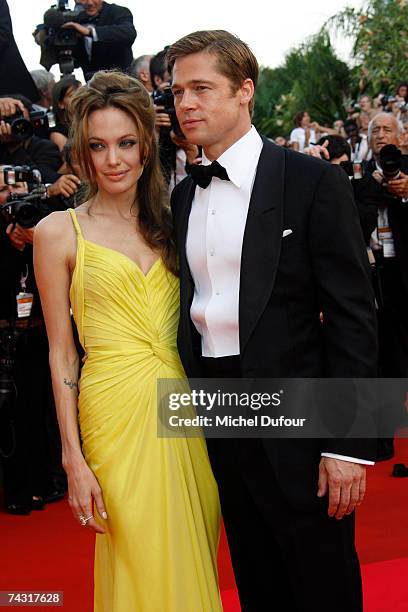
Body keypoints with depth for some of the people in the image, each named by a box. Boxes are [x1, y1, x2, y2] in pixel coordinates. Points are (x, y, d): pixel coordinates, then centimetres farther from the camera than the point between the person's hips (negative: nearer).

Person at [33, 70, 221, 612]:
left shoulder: (169, 223, 9)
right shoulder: (60, 232, -1)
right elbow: (62, 351, -2)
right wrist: (74, 460, -6)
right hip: (117, 411, -4)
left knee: (191, 562, 13)